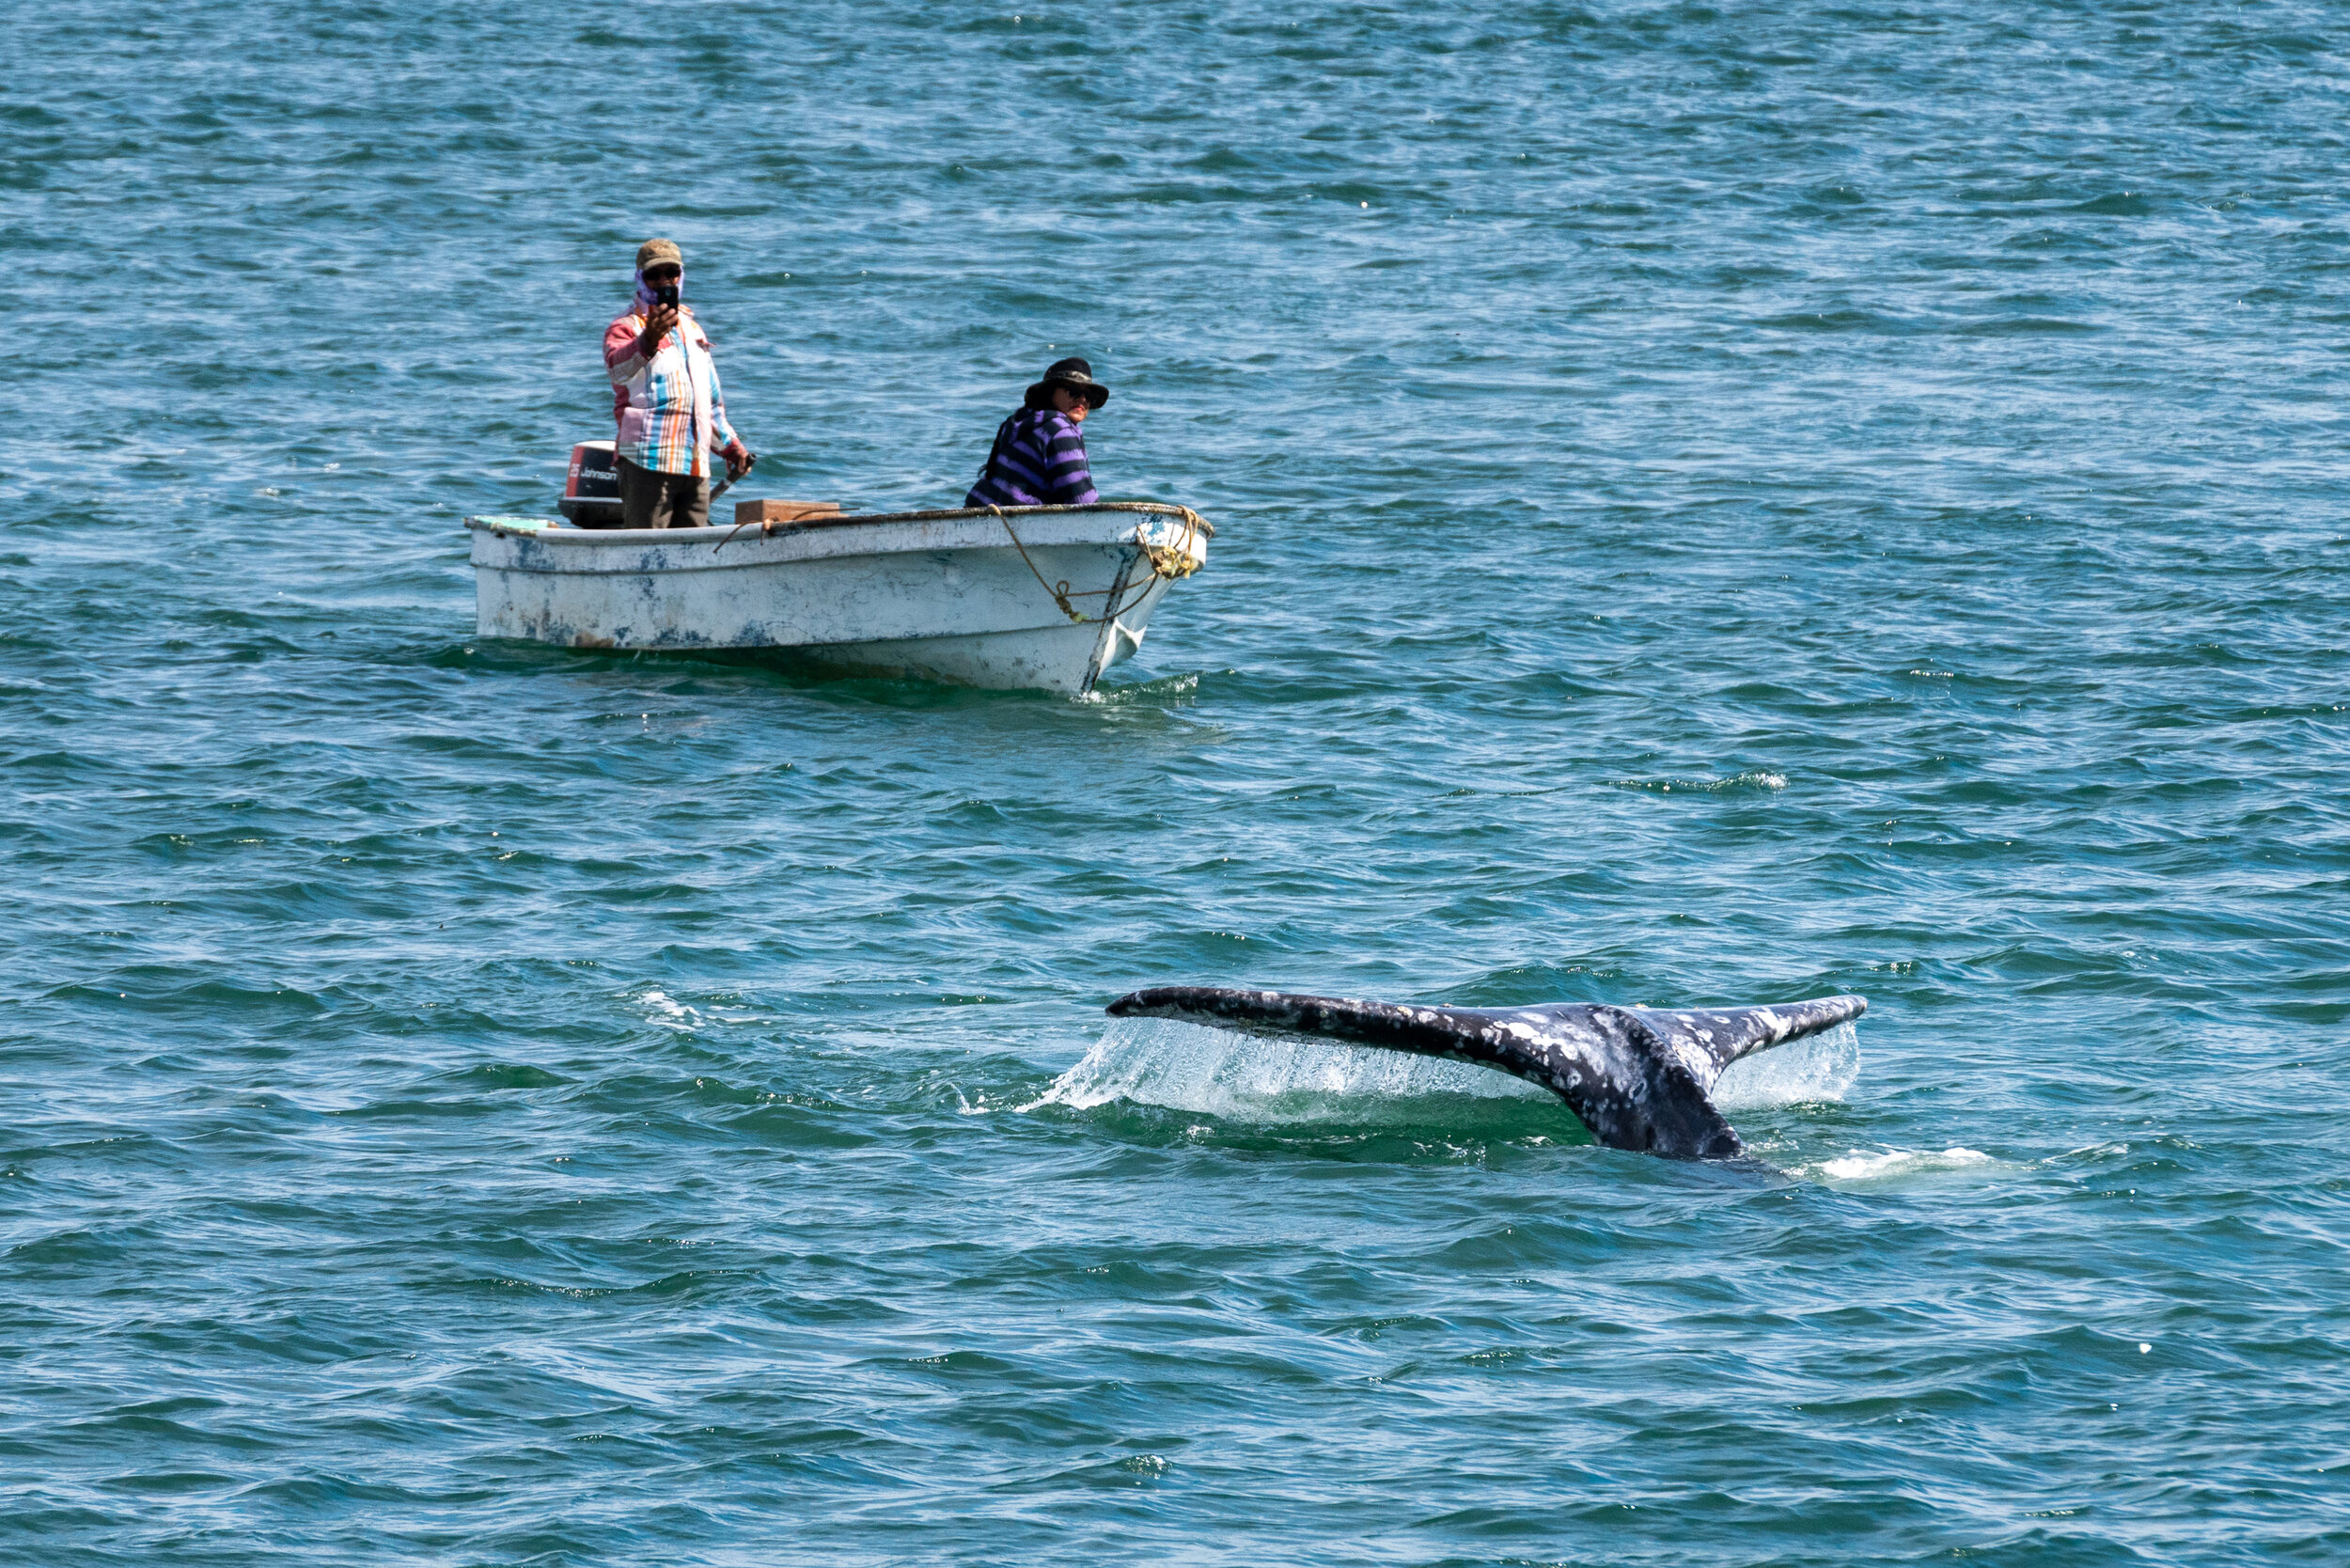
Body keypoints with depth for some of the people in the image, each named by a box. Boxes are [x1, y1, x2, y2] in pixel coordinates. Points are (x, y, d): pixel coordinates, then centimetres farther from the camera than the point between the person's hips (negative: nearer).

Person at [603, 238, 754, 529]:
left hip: (696, 468, 7)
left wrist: (730, 445, 24)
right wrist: (647, 342, -46)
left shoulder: (692, 330, 23)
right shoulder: (627, 328, -1)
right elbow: (617, 368, -26)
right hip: (648, 463, -7)